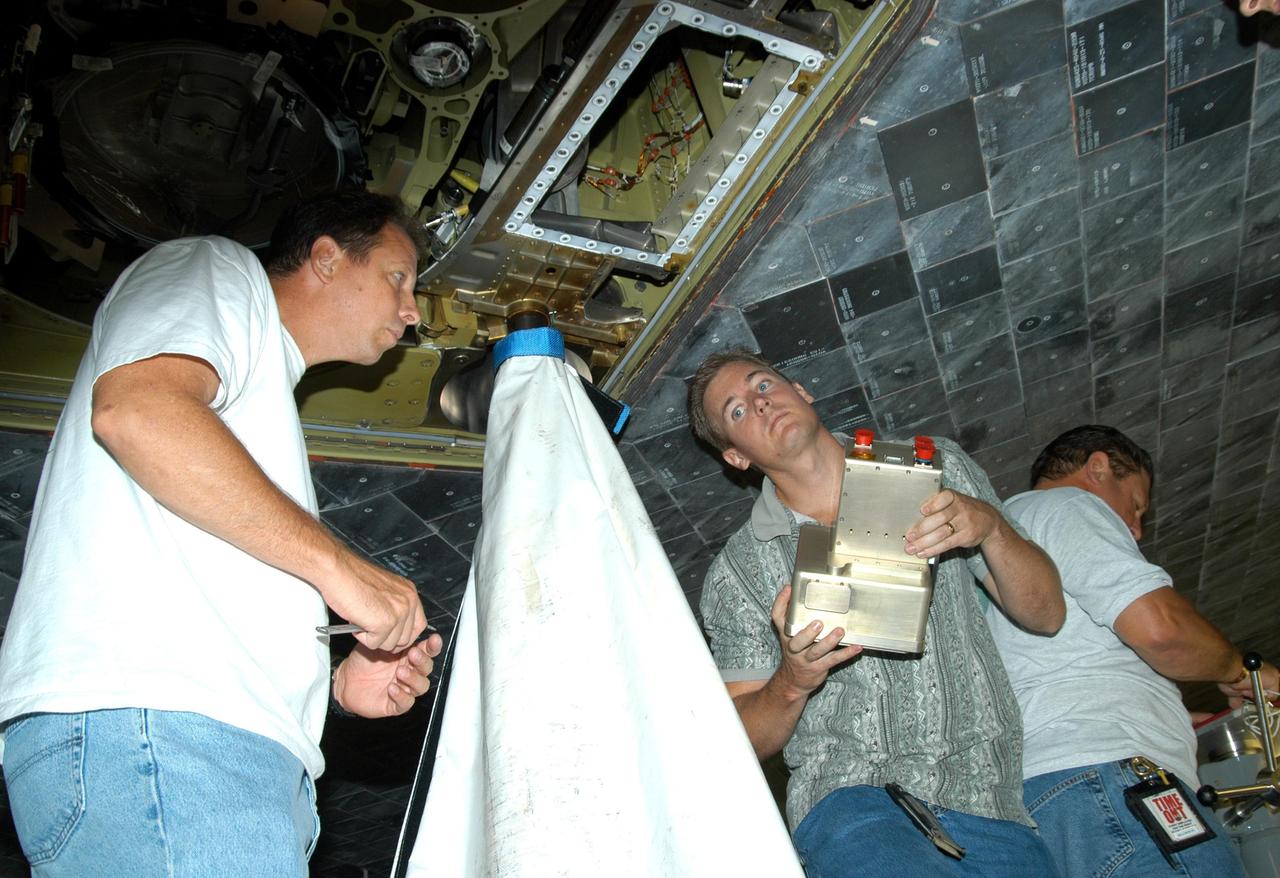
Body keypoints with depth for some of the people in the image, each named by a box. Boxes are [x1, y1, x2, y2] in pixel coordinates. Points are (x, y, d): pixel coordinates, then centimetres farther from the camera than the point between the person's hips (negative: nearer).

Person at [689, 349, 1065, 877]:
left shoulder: (935, 469, 12)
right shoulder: (737, 571, 7)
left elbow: (1044, 614, 10)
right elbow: (740, 740, 7)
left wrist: (990, 526, -9)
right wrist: (792, 684, -13)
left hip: (985, 798, 4)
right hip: (849, 795, -3)